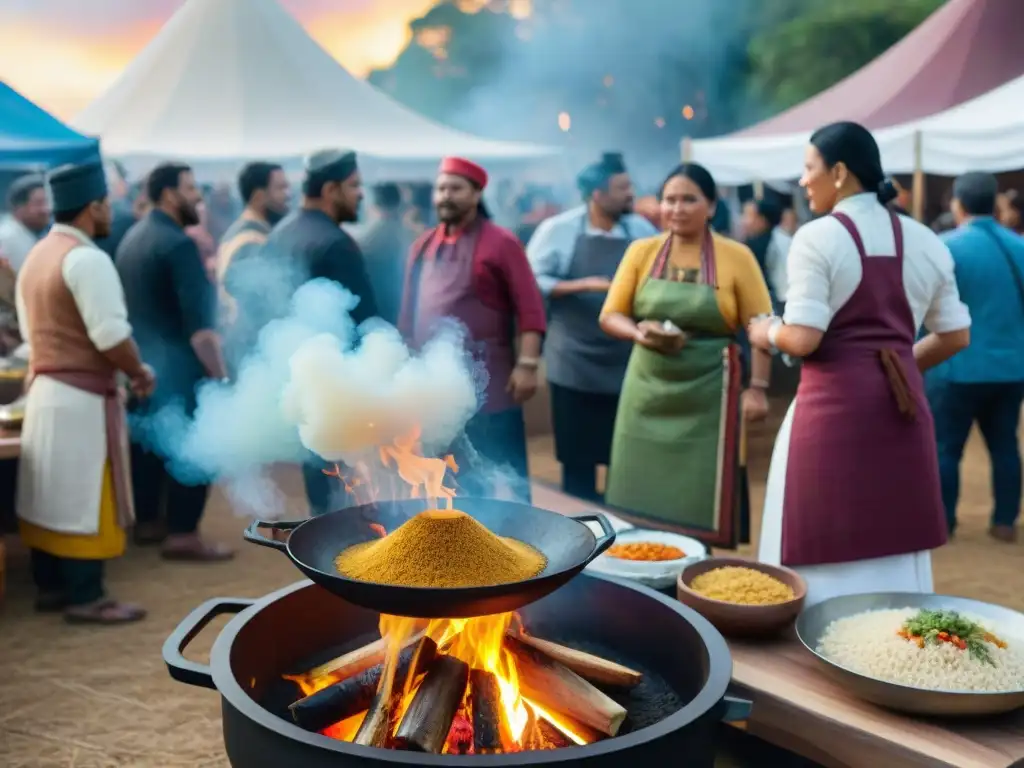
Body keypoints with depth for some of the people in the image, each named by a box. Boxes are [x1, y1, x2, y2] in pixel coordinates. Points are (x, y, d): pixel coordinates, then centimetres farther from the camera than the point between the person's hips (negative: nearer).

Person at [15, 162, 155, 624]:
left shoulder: (36, 256, 12)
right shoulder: (87, 258, -17)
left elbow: (31, 330, 18)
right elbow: (112, 337, -22)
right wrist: (139, 372, -7)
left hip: (44, 388, 9)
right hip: (82, 397, -9)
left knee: (51, 494, 14)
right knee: (85, 497, -2)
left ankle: (50, 588, 23)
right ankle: (85, 598, 5)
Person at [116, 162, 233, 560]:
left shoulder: (131, 238, 11)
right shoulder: (178, 244, -17)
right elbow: (198, 322, -23)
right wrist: (220, 376, -21)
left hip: (141, 363, 9)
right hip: (178, 367, -9)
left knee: (148, 443, 14)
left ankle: (148, 522, 23)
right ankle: (182, 535, 1)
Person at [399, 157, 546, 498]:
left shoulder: (500, 242, -5)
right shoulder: (422, 246, 12)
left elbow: (530, 309, -10)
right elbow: (409, 312, 15)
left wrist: (527, 363, -17)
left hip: (485, 383, -6)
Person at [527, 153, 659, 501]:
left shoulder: (642, 230, 3)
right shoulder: (558, 229, -7)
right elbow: (532, 282, -11)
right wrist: (584, 285, -19)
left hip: (628, 363, 3)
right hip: (575, 364, -2)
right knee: (578, 457, 8)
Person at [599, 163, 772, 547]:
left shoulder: (736, 256, -4)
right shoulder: (641, 251, 3)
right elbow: (610, 316, 6)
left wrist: (757, 388, -7)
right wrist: (640, 332, -14)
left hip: (707, 394, -2)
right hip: (648, 389, 3)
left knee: (701, 499, 1)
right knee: (643, 495, 6)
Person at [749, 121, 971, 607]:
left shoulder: (817, 237, -9)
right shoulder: (926, 242, 10)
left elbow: (802, 339, -16)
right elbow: (955, 336, 12)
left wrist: (766, 334, 4)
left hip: (835, 404, -6)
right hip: (903, 403, 6)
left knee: (829, 551, 1)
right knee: (895, 549, 14)